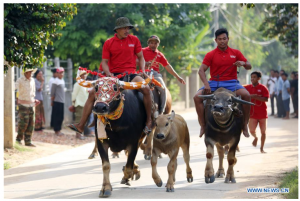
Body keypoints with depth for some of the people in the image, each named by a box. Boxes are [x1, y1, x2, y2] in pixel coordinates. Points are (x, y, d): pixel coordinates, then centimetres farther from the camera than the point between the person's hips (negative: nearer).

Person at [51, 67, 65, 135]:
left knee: (61, 117, 11)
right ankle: (57, 130, 1)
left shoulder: (62, 80, 14)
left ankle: (58, 130, 18)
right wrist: (52, 101, -7)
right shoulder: (56, 81, -12)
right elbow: (52, 92, -10)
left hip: (62, 101, 8)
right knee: (57, 116, -4)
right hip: (57, 101, -8)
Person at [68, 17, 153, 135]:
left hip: (130, 74, -1)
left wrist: (143, 70, -4)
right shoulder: (108, 43, 5)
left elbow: (141, 57, 13)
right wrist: (108, 74, -15)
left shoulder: (134, 40, 6)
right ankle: (81, 125, -7)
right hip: (114, 75, 1)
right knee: (93, 93, -11)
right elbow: (104, 61, 4)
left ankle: (149, 121, -14)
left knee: (146, 88, -29)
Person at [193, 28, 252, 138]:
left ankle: (245, 126, -19)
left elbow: (249, 66, 10)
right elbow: (201, 70, -6)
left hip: (231, 83, 0)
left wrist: (243, 63, -16)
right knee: (197, 97, -23)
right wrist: (206, 85, -22)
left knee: (246, 95, -29)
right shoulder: (210, 55, 3)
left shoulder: (235, 53, 8)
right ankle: (203, 125, -14)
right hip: (214, 83, 0)